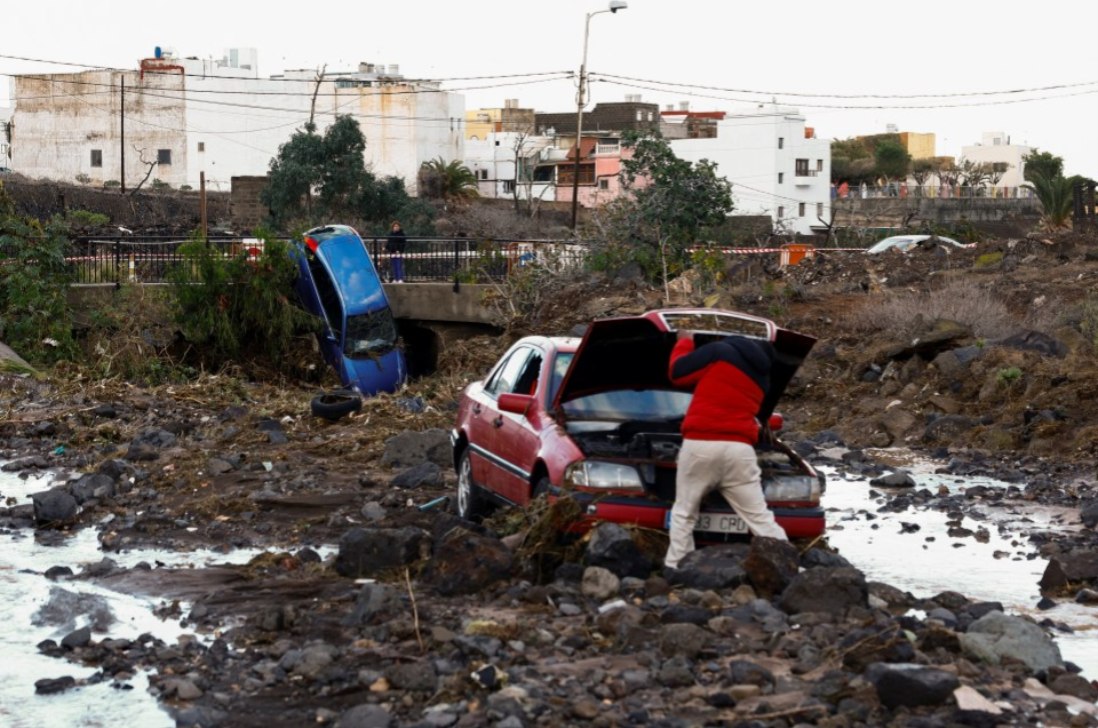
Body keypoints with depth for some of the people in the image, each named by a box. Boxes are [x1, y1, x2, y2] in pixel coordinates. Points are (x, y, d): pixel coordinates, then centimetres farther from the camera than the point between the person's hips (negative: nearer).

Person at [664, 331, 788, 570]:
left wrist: (684, 342, 25)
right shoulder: (762, 380, 22)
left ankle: (673, 571, 7)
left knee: (683, 514, 10)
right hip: (739, 448, 3)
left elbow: (677, 372, 7)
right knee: (760, 518, 6)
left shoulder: (720, 351, 4)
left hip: (700, 444, -3)